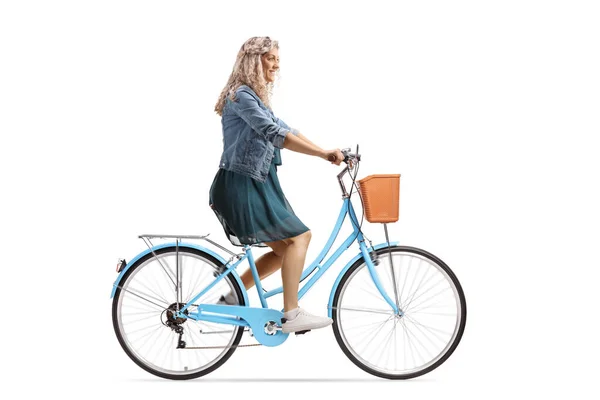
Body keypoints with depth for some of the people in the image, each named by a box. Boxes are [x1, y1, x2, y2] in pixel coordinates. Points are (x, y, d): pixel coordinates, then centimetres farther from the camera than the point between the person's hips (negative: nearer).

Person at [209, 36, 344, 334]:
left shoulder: (256, 98, 19)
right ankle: (291, 315, -13)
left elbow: (283, 131, 13)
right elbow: (275, 134, -26)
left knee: (285, 248, 10)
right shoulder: (241, 95, -13)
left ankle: (231, 299, 17)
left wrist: (327, 153, 1)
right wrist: (322, 153, -30)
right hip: (240, 188, -10)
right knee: (299, 238, -14)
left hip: (258, 186, 10)